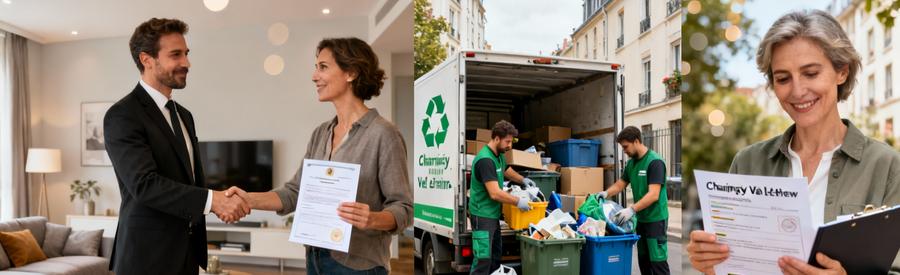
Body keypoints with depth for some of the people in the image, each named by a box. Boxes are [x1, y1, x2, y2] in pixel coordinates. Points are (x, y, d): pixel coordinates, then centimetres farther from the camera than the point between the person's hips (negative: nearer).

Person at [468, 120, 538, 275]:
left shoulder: (499, 155, 8)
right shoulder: (485, 160, -22)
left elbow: (507, 171, 31)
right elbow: (495, 193, -27)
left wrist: (523, 180, 14)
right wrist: (518, 202, -18)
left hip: (493, 214, 10)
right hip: (482, 216, -10)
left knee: (496, 255, 16)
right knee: (483, 259, -9)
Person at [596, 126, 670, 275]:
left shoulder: (654, 162, -17)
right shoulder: (631, 162, 8)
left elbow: (653, 195, -25)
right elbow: (621, 184, 15)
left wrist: (632, 209, -34)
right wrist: (606, 193, -5)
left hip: (655, 219, -8)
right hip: (640, 218, 8)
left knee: (657, 261, -3)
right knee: (643, 259, 12)